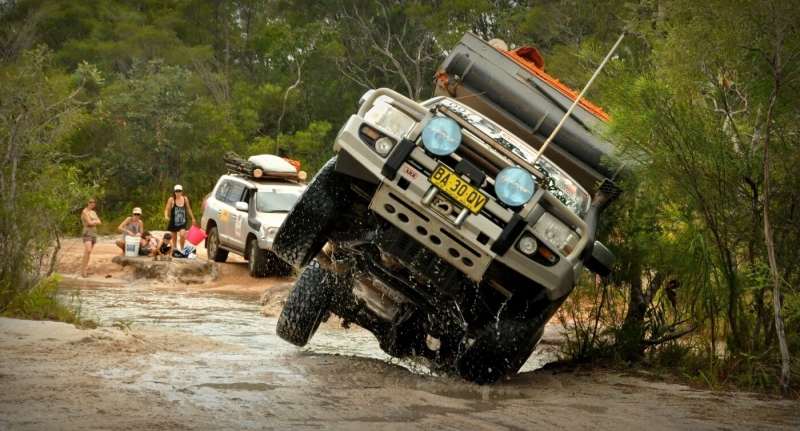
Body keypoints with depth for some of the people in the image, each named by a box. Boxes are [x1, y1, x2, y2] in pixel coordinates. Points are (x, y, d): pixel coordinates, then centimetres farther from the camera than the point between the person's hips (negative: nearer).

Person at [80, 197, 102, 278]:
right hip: (87, 234, -8)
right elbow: (89, 222, -17)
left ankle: (83, 269, 13)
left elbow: (99, 222, 6)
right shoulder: (85, 212, -7)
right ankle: (84, 271, -26)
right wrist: (95, 222, 1)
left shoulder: (94, 212, 17)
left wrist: (93, 222, -10)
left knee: (88, 252, 8)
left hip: (94, 234, 8)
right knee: (88, 251, -25)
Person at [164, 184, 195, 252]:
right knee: (174, 239, 7)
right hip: (173, 222, 0)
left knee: (182, 235, -22)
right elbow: (167, 209, -8)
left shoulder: (185, 199, 0)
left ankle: (182, 249, -5)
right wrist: (166, 216, -28)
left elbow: (188, 209, 12)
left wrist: (193, 218, 17)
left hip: (182, 222, 0)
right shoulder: (171, 200, -7)